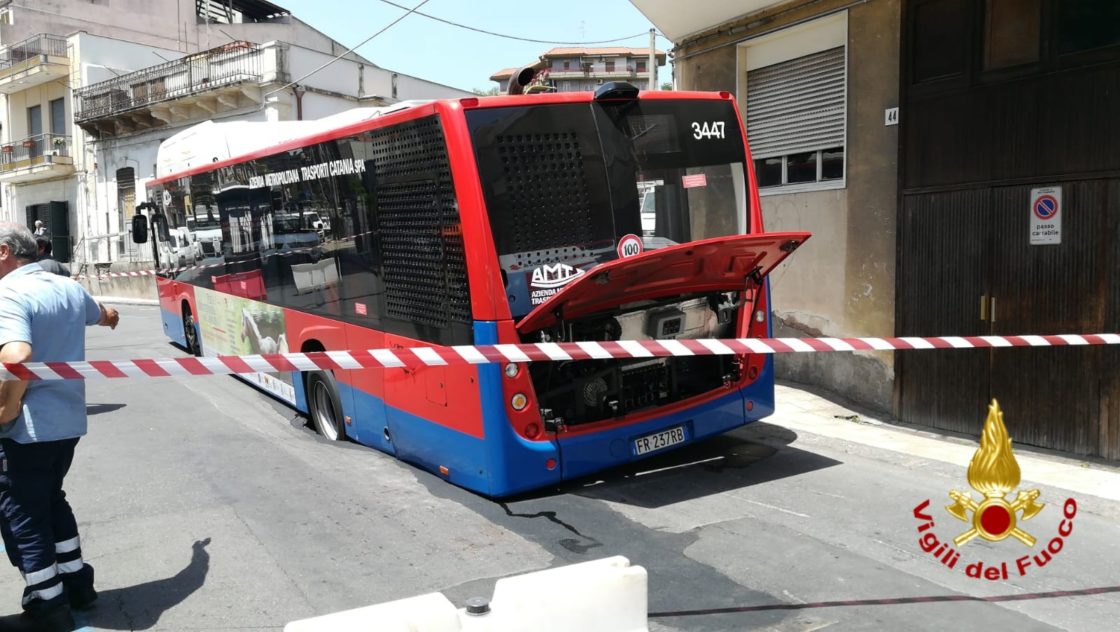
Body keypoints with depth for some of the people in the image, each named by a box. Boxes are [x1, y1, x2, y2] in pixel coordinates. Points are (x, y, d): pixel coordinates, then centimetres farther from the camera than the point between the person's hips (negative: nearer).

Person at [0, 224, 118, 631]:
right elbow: (100, 315, 30)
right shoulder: (70, 288, 7)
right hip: (68, 420, 8)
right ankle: (76, 583, 32)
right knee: (50, 501, 24)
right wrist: (110, 316, 54)